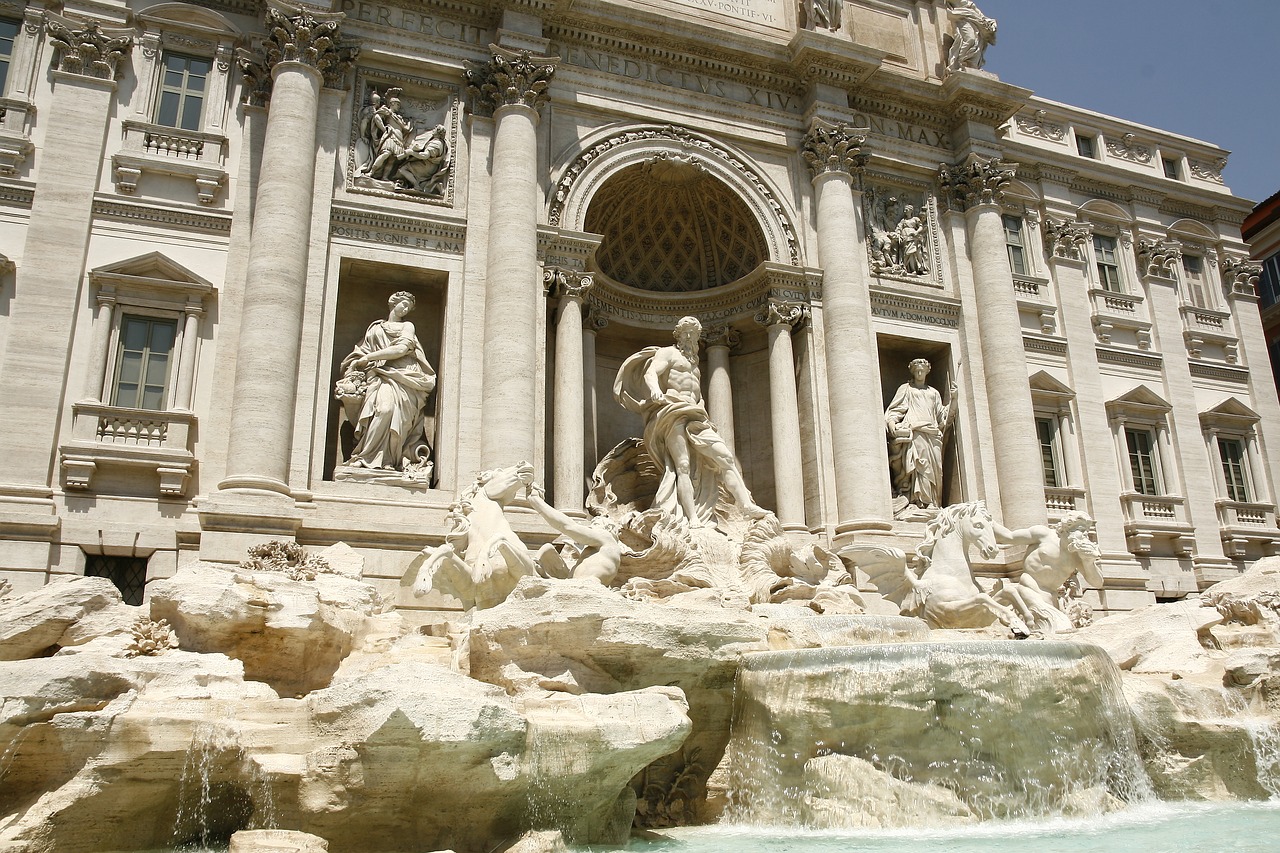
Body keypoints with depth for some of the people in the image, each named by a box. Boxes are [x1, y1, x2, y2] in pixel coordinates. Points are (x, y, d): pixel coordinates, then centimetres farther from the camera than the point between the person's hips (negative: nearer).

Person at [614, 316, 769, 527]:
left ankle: (747, 507, -20)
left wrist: (704, 416, 18)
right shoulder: (667, 353, 12)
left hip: (696, 417, 7)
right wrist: (655, 390, -31)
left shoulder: (694, 364, 34)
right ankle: (693, 519, -29)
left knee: (726, 457, -11)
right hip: (673, 413, -7)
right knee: (683, 465, -19)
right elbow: (650, 372, -8)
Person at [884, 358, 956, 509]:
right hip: (914, 434, -4)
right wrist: (891, 423, -13)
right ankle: (921, 503, -24)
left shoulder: (933, 392, 29)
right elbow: (895, 409, 7)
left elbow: (942, 415, 22)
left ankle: (933, 506, -9)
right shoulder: (906, 388, 19)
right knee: (919, 467, -18)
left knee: (934, 470, -7)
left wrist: (953, 399, 7)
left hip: (933, 435, 4)